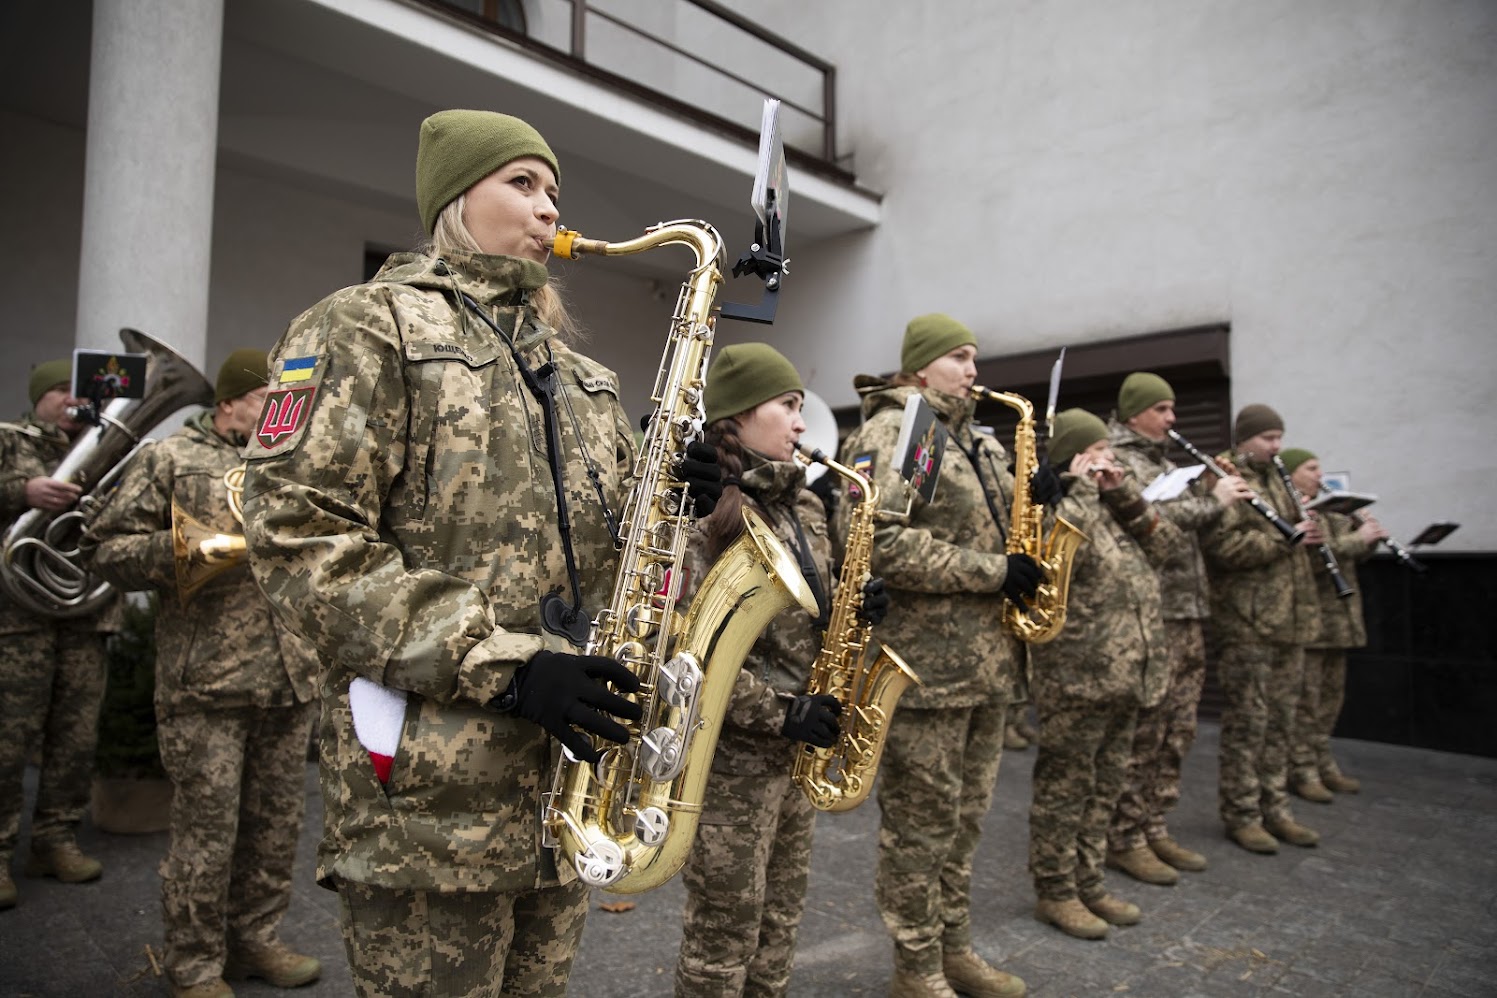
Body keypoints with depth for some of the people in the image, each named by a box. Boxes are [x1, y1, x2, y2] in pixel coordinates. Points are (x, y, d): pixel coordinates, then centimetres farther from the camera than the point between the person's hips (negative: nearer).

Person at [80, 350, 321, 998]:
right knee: (206, 828, 3)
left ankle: (254, 940, 31)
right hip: (205, 683, -5)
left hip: (290, 679, 5)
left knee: (277, 822, 14)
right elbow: (104, 550, -2)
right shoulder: (170, 460, 2)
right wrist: (183, 550, -15)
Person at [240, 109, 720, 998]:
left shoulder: (569, 364, 18)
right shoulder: (369, 326, -3)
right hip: (434, 781, -6)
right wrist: (504, 665, -21)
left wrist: (675, 494, -4)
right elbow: (299, 535, -14)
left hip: (567, 766, 7)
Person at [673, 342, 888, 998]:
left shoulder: (802, 504, 10)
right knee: (724, 934, 8)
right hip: (729, 750, -8)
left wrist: (853, 610, -1)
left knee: (779, 920, 20)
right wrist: (778, 710, -20)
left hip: (794, 746, 8)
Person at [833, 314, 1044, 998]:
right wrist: (992, 572, -19)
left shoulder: (978, 441, 17)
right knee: (921, 820, 4)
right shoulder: (890, 431, -11)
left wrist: (1035, 497, 2)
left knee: (964, 814, 18)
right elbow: (875, 541, -22)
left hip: (986, 660, 9)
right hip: (923, 662, -9)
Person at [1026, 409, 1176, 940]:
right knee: (1065, 786, 2)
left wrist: (1125, 492, 3)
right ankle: (1054, 891, 15)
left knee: (1105, 786, 16)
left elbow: (1161, 544, 12)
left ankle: (1089, 882, 29)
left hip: (1125, 673, 9)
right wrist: (1082, 486, -18)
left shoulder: (1107, 504, 18)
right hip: (1077, 676, -9)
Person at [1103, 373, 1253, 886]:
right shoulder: (1115, 460, -7)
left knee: (1177, 732, 13)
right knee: (1141, 733, -4)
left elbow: (1187, 525, 23)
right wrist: (1212, 500, -12)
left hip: (1188, 613, 9)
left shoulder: (1163, 461, 22)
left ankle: (1155, 829, 23)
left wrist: (1216, 498, 6)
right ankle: (1124, 839, 7)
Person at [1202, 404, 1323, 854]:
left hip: (1288, 620, 9)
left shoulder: (1272, 479, 19)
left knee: (1280, 719, 13)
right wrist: (1284, 539, -20)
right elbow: (1222, 544, -22)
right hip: (1247, 621, -9)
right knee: (1248, 720, -2)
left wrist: (1307, 534, 9)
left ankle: (1275, 809, 24)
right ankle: (1241, 814, 9)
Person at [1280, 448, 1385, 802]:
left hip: (1336, 619, 9)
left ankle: (1324, 764, 24)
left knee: (1331, 694, 14)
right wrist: (1358, 539, -19)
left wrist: (1368, 532, 3)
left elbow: (1355, 555, 22)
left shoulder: (1326, 512, 20)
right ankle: (1302, 770, 3)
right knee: (1305, 698, -4)